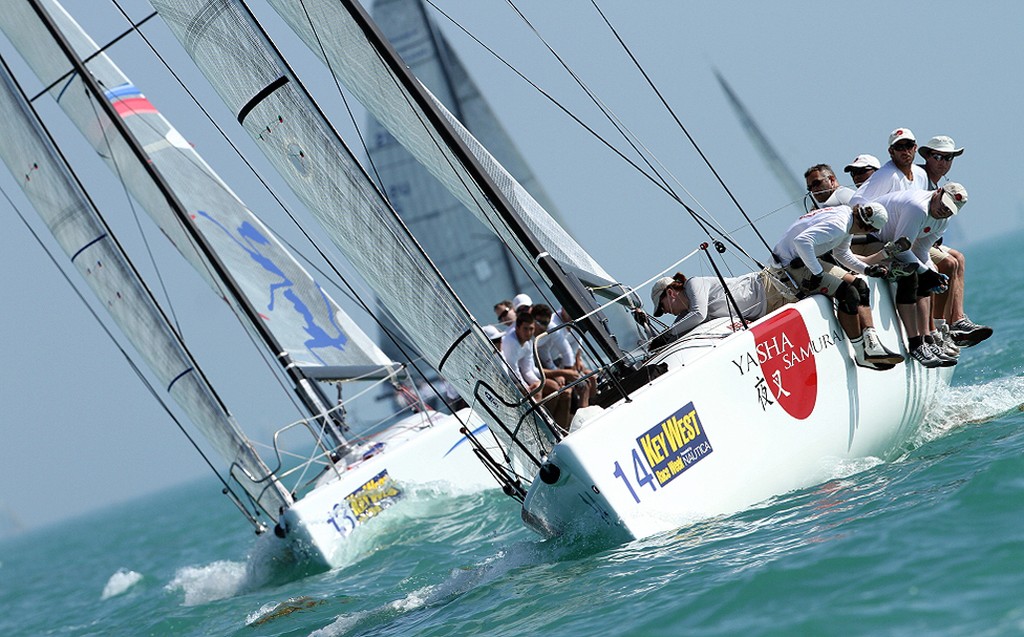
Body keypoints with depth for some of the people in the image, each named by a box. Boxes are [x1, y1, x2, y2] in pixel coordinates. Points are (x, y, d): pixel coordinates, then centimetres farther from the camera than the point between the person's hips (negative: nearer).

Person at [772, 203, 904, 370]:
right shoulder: (837, 225, -26)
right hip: (792, 266, -11)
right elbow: (801, 241, -38)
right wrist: (817, 273, -30)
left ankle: (872, 344, -4)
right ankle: (862, 354, -9)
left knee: (859, 286, 4)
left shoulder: (846, 214, 6)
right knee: (847, 293, -18)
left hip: (811, 261, 11)